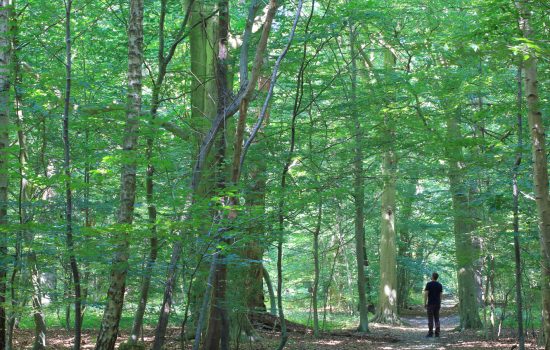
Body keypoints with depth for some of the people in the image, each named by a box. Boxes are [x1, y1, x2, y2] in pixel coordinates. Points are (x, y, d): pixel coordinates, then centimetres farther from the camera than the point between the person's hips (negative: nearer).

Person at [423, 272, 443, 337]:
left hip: (430, 303, -4)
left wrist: (425, 303, -6)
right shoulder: (439, 285, 7)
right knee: (437, 318, 8)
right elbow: (441, 295, 8)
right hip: (437, 304, 5)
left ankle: (430, 333, -6)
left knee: (430, 318, -4)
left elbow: (426, 294, -10)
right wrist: (440, 304, 15)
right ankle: (437, 333, 5)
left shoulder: (429, 284, -7)